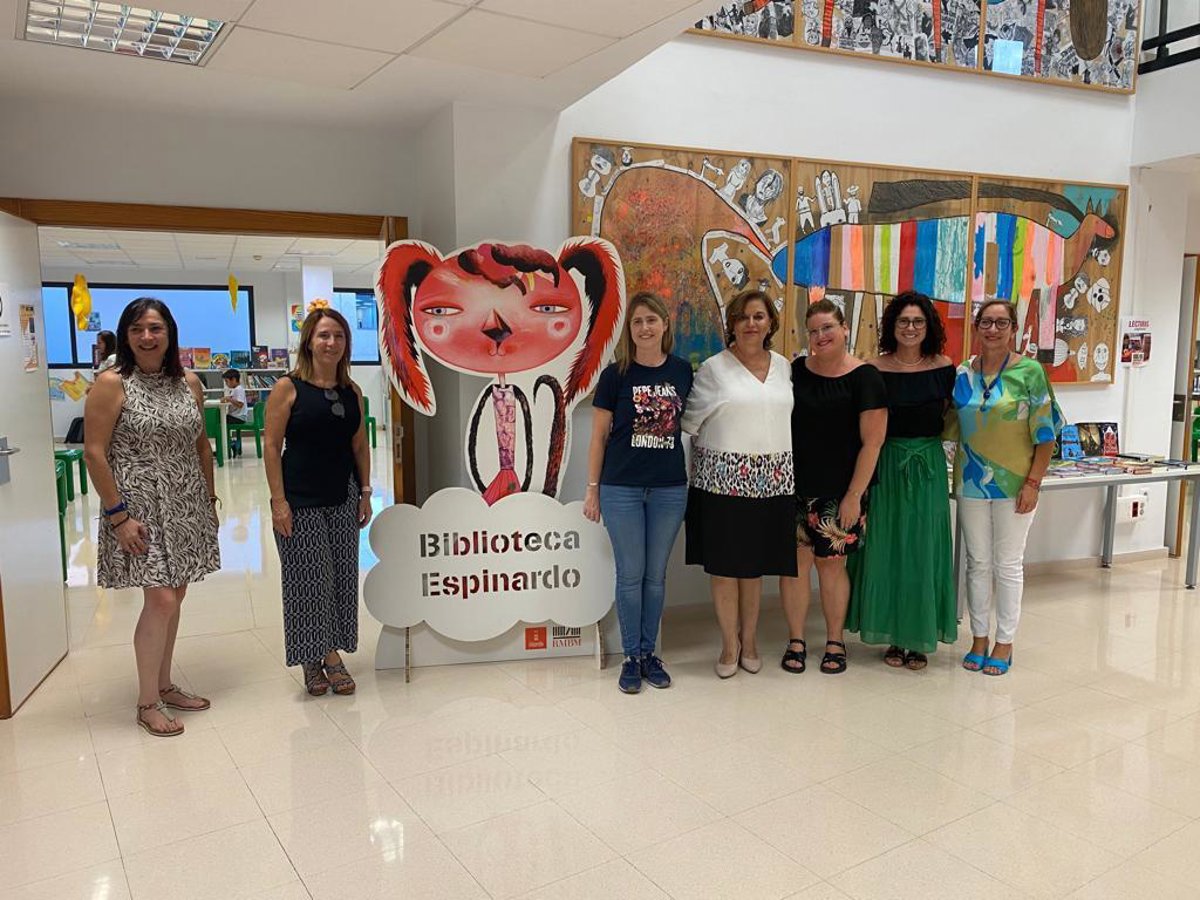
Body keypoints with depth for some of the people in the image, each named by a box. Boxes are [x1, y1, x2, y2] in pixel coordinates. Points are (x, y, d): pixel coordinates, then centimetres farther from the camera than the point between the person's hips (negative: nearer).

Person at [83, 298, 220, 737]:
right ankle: (147, 703, 8)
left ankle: (164, 685, 28)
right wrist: (118, 515, -15)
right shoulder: (112, 384, -9)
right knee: (160, 600, -8)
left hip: (186, 508, 6)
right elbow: (94, 453, -11)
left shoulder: (189, 382, 7)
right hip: (140, 510, -6)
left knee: (173, 597, 12)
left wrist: (210, 499, 13)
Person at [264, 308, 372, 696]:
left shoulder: (352, 391, 7)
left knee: (342, 576, 9)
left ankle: (333, 654, 25)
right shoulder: (288, 387, -7)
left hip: (343, 500, 5)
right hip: (301, 502, -5)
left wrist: (365, 493, 8)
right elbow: (271, 446, -9)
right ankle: (310, 659, 19)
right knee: (308, 578, 2)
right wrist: (279, 501, -13)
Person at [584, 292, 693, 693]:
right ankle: (631, 656, 18)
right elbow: (599, 436, 0)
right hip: (622, 488, -2)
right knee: (631, 574, 4)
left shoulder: (682, 371, 3)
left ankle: (649, 653, 25)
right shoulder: (616, 374, -4)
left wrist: (697, 474, 7)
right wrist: (593, 489, -1)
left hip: (670, 489, 2)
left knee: (656, 574, 11)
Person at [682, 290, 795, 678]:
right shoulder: (714, 368, -2)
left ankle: (750, 640, 26)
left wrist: (786, 470, 15)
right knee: (724, 563, 3)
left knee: (755, 563, 11)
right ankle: (730, 644, 18)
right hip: (723, 478, -3)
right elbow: (689, 422, -2)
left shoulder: (783, 367, 11)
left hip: (770, 481, 3)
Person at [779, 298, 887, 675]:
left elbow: (872, 440, -7)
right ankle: (795, 641, 17)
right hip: (795, 487, 3)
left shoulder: (864, 377, -5)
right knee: (796, 561, 3)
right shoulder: (794, 372, 5)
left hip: (840, 492, -2)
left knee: (831, 563, 5)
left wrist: (854, 495, -11)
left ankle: (835, 642, 22)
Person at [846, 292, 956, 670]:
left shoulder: (944, 368, 1)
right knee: (886, 551, 4)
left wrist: (928, 436, -5)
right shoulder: (875, 369, -2)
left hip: (928, 468, 1)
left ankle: (920, 638, 17)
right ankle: (894, 637, 18)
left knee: (923, 551, 5)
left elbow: (952, 417, 11)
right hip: (887, 465, -1)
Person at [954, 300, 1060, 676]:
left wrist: (1033, 482, -12)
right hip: (971, 481, 3)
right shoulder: (962, 374, 3)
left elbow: (1045, 433, -7)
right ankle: (979, 638, 23)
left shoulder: (1029, 371, -7)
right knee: (977, 562, 10)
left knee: (1008, 565, 6)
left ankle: (1004, 642, 19)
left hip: (1013, 482, -3)